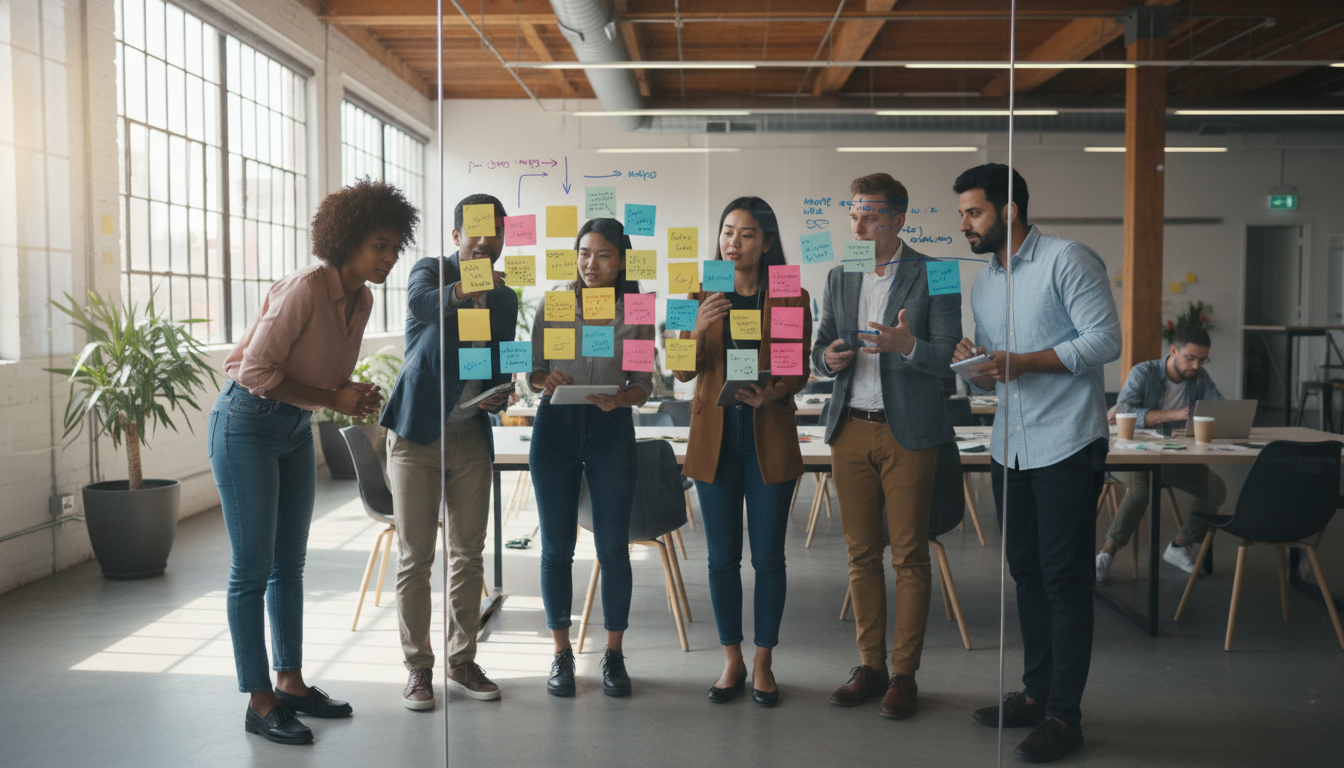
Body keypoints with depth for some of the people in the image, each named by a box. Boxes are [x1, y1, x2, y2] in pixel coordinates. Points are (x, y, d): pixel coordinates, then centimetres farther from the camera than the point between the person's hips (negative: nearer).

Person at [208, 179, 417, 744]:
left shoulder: (362, 300, 3)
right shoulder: (305, 288, -23)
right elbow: (257, 371, -23)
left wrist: (356, 397, -6)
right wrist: (333, 398, -22)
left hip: (296, 429, 8)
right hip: (247, 423, -8)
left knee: (290, 563, 13)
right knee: (252, 567, -3)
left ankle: (290, 682, 23)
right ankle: (260, 703, 5)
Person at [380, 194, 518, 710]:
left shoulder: (505, 298, 12)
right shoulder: (430, 270, -2)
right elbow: (423, 303, -26)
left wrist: (499, 397, -4)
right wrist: (463, 289, -41)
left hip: (471, 435, 4)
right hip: (417, 433, -4)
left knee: (469, 554, 8)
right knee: (414, 557, 1)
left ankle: (462, 662, 21)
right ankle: (418, 666, 13)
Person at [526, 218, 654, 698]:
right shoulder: (552, 306, 5)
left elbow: (644, 385, 4)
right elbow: (532, 375, 8)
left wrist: (620, 397, -17)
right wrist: (546, 380, -15)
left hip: (612, 430, -1)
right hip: (555, 428, 1)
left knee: (613, 546, 0)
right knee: (556, 546, 4)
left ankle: (614, 654, 15)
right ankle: (562, 653, 17)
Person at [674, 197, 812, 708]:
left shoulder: (792, 298, 2)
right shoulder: (702, 296, 7)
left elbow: (800, 372, 2)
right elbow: (683, 370, 1)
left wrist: (770, 393, -19)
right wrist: (698, 327, -18)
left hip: (769, 438, -1)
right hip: (714, 435, 2)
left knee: (768, 555, 2)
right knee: (722, 556, 6)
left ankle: (763, 663, 16)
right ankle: (732, 660, 19)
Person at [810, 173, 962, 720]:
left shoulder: (933, 276, -3)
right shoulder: (839, 277, 12)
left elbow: (948, 357, -7)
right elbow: (821, 347, 16)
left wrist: (907, 345, -27)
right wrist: (828, 357, -8)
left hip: (908, 432, -4)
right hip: (851, 429, 5)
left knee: (909, 556, 1)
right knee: (861, 553, 9)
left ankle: (904, 674, 11)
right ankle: (870, 664, 21)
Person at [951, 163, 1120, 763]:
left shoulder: (1067, 260, -7)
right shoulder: (983, 284, 16)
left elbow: (1106, 339, -15)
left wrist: (1022, 362, -20)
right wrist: (975, 366, -3)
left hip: (1067, 445, -7)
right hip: (1009, 448, 7)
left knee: (1066, 579, -3)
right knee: (1027, 573, 12)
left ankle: (1064, 714, 4)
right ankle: (1036, 692, 24)